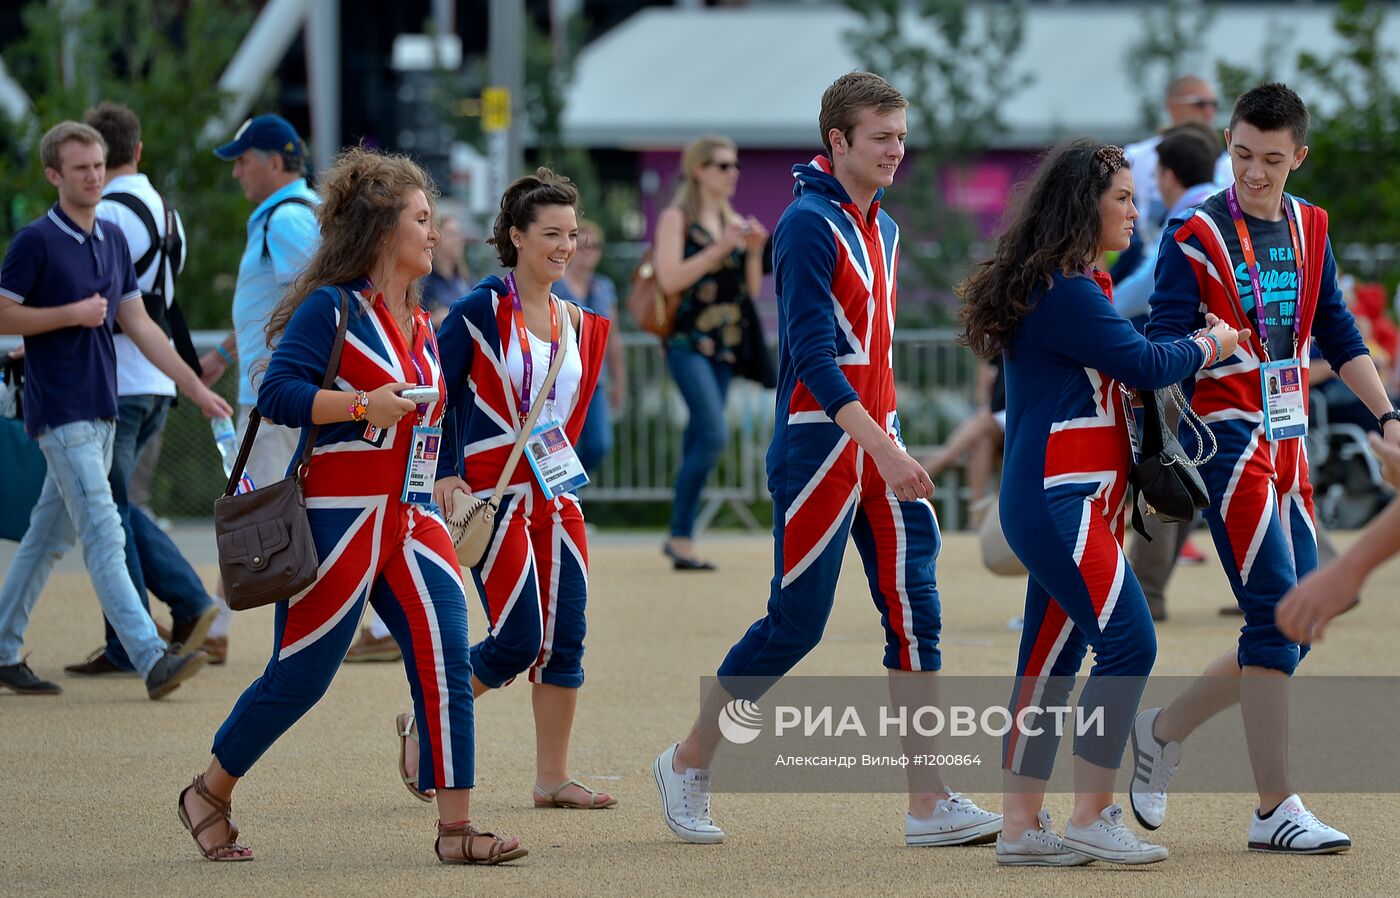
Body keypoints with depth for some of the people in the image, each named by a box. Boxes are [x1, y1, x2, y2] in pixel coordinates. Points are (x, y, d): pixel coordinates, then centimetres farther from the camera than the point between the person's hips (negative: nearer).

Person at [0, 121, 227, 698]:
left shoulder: (113, 242, 12)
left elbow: (139, 325, 14)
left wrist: (196, 389, 10)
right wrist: (71, 314, -16)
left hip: (101, 411, 7)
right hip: (61, 413, -7)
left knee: (49, 536, 12)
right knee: (104, 536, -13)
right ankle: (152, 659, -19)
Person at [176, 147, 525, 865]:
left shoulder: (419, 323, 14)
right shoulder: (331, 308, -10)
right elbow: (278, 394, -19)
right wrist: (363, 407, -27)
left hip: (407, 520, 7)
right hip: (336, 516, -7)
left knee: (445, 661, -8)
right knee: (300, 677, 1)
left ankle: (455, 828, -7)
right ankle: (208, 796, 22)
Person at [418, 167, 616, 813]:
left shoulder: (575, 324, 10)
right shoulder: (482, 310, -8)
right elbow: (436, 394, -7)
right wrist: (445, 473, -13)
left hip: (555, 493, 6)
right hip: (494, 492, -6)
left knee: (564, 639, 0)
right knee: (518, 641, -10)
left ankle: (552, 777, 6)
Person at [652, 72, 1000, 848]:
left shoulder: (882, 229, 14)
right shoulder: (808, 224, -13)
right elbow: (811, 353, -20)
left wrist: (893, 445, 18)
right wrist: (882, 450, -26)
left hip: (877, 445, 8)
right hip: (817, 448, -8)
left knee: (914, 608, -1)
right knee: (795, 623, -3)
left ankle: (930, 805, -2)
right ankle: (688, 764, 15)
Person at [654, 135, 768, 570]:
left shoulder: (734, 222, 15)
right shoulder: (677, 219, -3)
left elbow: (751, 290, 16)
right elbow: (669, 278, -15)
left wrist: (754, 252, -1)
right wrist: (719, 248, -17)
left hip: (725, 345, 7)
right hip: (688, 342, -7)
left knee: (699, 441, 7)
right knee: (713, 435, -18)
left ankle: (680, 538, 12)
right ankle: (681, 536, -12)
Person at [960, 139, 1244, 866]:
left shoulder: (1076, 286, 18)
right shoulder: (1063, 293, -15)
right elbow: (1143, 364, -14)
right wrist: (1210, 347, 2)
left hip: (1075, 504, 10)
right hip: (1058, 502, -10)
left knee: (1051, 661, 9)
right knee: (1127, 642, -13)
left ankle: (1022, 825, 11)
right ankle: (1092, 818, -9)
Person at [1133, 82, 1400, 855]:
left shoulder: (1308, 229, 11)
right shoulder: (1195, 238, -8)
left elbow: (1337, 335, 16)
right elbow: (1165, 348, -10)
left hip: (1289, 442, 7)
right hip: (1228, 438, -7)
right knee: (1276, 617, -12)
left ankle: (1164, 731, 24)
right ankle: (1275, 811, -8)